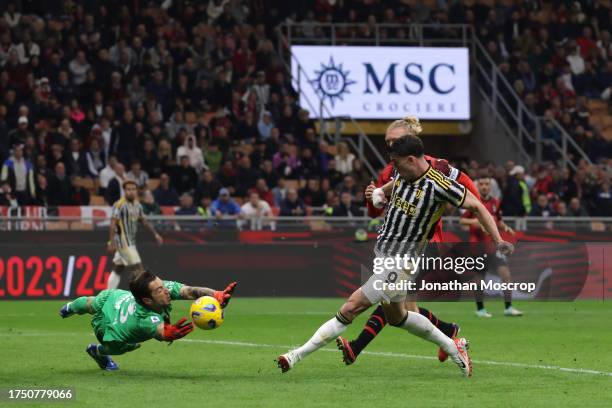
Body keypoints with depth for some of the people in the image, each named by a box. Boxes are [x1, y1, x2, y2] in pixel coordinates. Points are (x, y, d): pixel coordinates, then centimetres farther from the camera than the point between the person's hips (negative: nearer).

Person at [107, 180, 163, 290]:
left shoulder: (137, 205, 11)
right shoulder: (120, 205, -14)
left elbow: (144, 221, 23)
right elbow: (113, 223, -19)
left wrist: (155, 234, 21)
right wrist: (112, 242, -26)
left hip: (131, 241, 8)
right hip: (123, 240, -8)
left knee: (117, 269, 11)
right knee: (137, 267, -10)